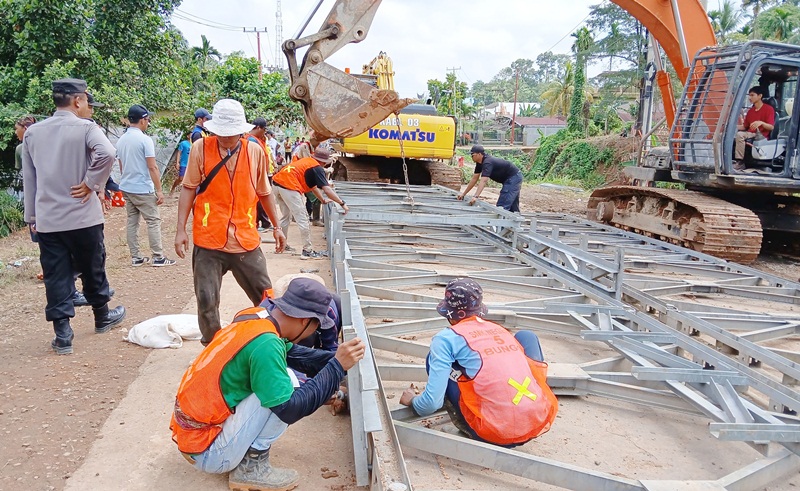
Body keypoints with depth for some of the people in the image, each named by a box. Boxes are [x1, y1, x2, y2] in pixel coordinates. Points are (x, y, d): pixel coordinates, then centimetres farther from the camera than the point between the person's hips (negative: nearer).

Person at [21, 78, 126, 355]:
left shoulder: (33, 133, 7)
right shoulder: (85, 127, -8)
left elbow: (28, 178, 11)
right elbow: (106, 153, -29)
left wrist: (32, 216, 18)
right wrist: (91, 183, -16)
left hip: (47, 219, 3)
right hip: (82, 216, -3)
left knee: (56, 276, 7)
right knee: (92, 269, 15)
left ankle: (62, 335, 8)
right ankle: (102, 317, 32)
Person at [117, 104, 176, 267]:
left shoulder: (121, 140, 8)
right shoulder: (145, 139, -15)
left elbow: (121, 167, 16)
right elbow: (152, 167, -17)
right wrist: (159, 190, -14)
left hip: (126, 188, 8)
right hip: (143, 189, -7)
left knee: (132, 222, 11)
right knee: (153, 221, 0)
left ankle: (135, 257, 15)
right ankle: (158, 257, 4)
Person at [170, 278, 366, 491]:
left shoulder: (256, 316, -3)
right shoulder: (265, 343, -27)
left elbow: (292, 353, 11)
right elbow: (290, 409, -25)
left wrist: (337, 357, 4)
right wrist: (337, 367, -22)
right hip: (207, 452, -9)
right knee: (287, 381, -18)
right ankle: (251, 467, -5)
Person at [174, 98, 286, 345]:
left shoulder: (255, 152, 2)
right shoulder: (201, 148, -2)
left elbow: (264, 193, 13)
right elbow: (188, 190, 2)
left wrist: (276, 227, 17)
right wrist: (180, 230, -2)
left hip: (247, 241, 2)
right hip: (208, 241, -1)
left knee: (266, 296, 8)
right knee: (206, 301, 4)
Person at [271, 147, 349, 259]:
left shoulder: (306, 161, 25)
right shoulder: (316, 168, -1)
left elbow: (313, 186, 31)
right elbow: (327, 189, -10)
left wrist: (323, 200, 34)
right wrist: (342, 203, -9)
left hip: (277, 181, 9)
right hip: (288, 186, -9)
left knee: (285, 216, 24)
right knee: (302, 219, -2)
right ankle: (307, 251, 2)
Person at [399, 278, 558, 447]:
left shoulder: (446, 338, -1)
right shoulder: (501, 330, 16)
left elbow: (432, 403, -6)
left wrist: (412, 401, 18)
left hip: (497, 435, -4)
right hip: (541, 423, 5)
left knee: (436, 360, 11)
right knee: (525, 335, 24)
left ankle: (469, 428, 13)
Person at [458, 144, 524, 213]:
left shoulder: (487, 163, -27)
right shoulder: (479, 163, 2)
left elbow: (483, 181, -39)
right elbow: (474, 179, 6)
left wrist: (475, 197, -48)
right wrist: (463, 194, 5)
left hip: (513, 177, -10)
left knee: (501, 206, -17)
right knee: (513, 208, 15)